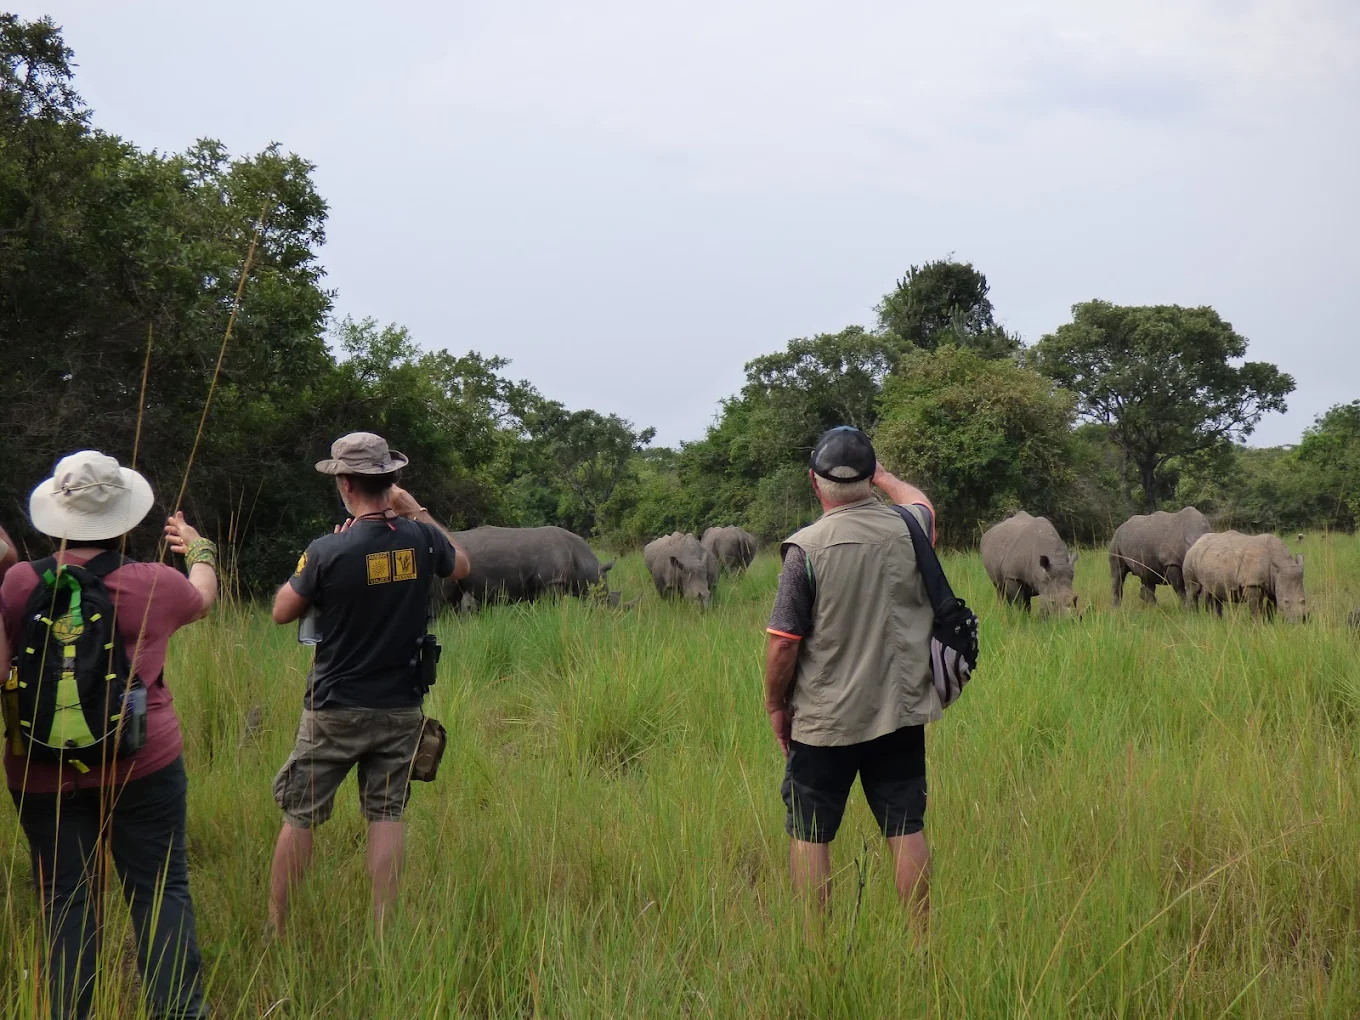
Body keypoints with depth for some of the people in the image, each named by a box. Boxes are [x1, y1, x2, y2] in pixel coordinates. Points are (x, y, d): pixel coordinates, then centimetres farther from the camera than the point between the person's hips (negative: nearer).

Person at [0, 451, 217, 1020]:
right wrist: (200, 550, 38)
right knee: (161, 892, 6)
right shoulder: (155, 585, -4)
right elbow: (203, 596, 20)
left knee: (66, 903, 9)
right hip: (142, 766, -1)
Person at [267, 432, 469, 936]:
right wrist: (415, 511, 18)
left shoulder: (328, 551, -17)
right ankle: (382, 933, 10)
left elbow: (282, 611, -2)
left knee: (299, 817, 8)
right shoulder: (420, 539, -7)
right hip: (401, 710, 3)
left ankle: (275, 930, 16)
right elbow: (461, 565, 17)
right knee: (386, 816, 9)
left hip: (335, 711, -3)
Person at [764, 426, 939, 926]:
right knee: (907, 829, 10)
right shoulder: (908, 529, -3)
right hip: (901, 712, 4)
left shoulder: (807, 547, -14)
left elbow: (783, 643, -13)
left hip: (824, 717, -3)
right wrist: (883, 476, 40)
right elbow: (920, 502, 25)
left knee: (809, 834, 7)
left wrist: (776, 704, 2)